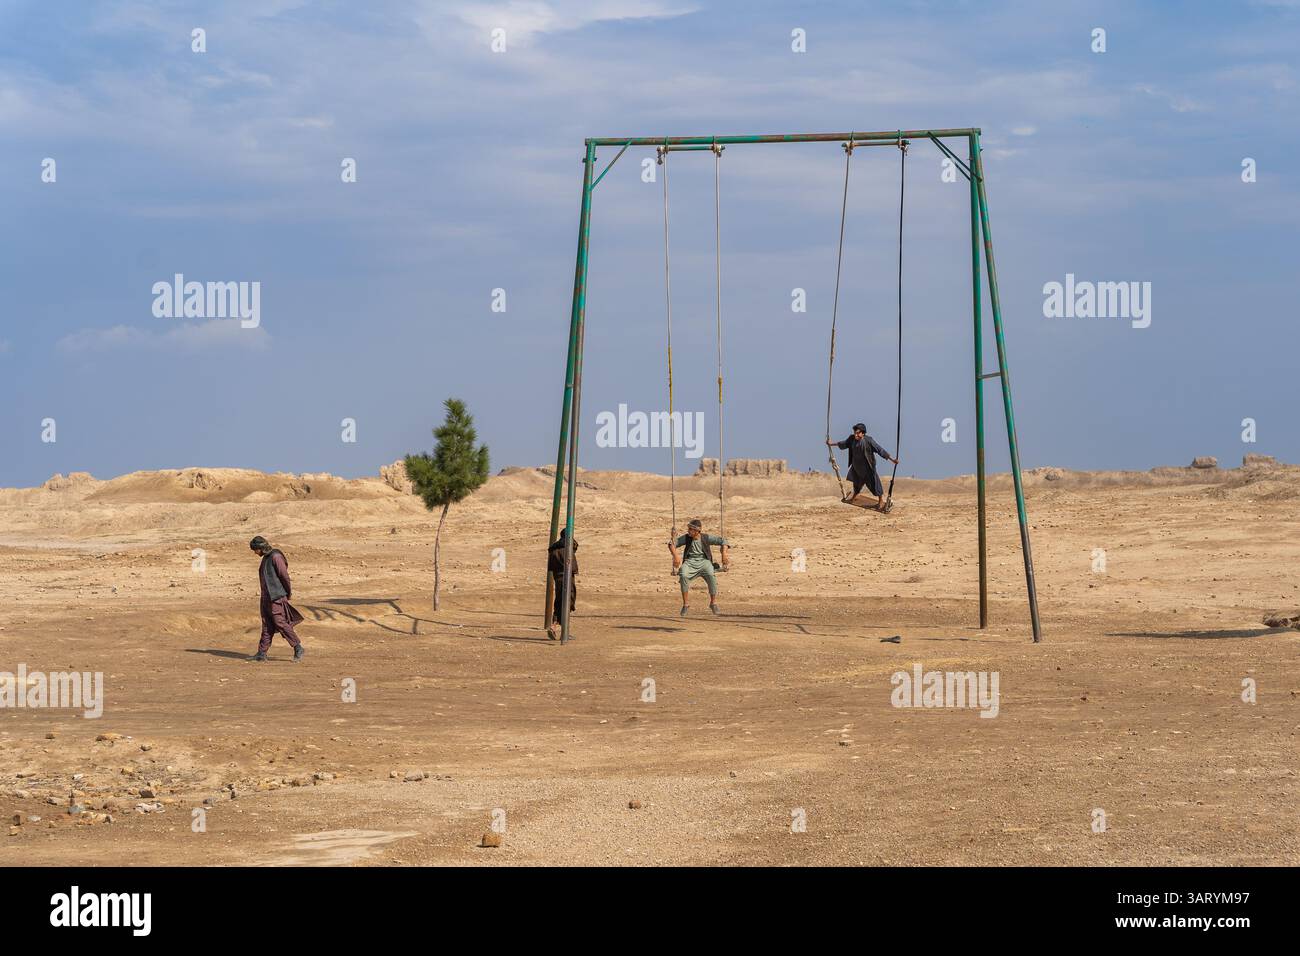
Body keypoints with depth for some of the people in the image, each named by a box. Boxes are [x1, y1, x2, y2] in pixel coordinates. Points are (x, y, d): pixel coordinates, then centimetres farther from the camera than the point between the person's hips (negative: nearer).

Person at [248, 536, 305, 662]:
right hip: (266, 598, 9)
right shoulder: (266, 558, 15)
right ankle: (262, 653, 8)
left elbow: (284, 576, -16)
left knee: (281, 623, -9)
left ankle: (298, 648, -4)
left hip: (276, 597, -9)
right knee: (266, 626, 8)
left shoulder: (275, 557, -15)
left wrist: (288, 593, -6)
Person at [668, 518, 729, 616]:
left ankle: (713, 602, -13)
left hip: (704, 561, -1)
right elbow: (672, 544, -1)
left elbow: (723, 541, 1)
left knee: (711, 575, -33)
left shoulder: (706, 538, -3)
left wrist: (724, 555, -13)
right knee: (683, 575, -32)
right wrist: (675, 556, -18)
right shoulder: (686, 538, 0)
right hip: (690, 561, 1)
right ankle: (686, 603, -20)